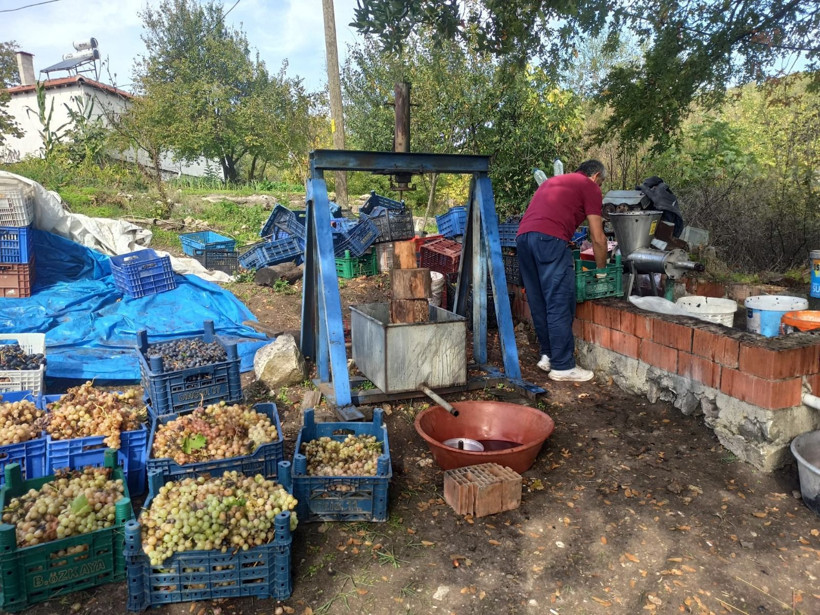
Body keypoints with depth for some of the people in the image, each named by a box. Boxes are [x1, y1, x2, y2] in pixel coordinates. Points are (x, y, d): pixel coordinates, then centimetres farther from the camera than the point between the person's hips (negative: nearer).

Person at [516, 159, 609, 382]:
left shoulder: (552, 181, 34)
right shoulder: (590, 187, 13)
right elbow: (597, 237, 10)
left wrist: (567, 259, 43)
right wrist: (601, 270, 23)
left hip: (523, 236, 8)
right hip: (550, 239, -7)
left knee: (538, 303, 14)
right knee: (560, 305, -2)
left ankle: (547, 355, 24)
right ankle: (563, 366, 3)